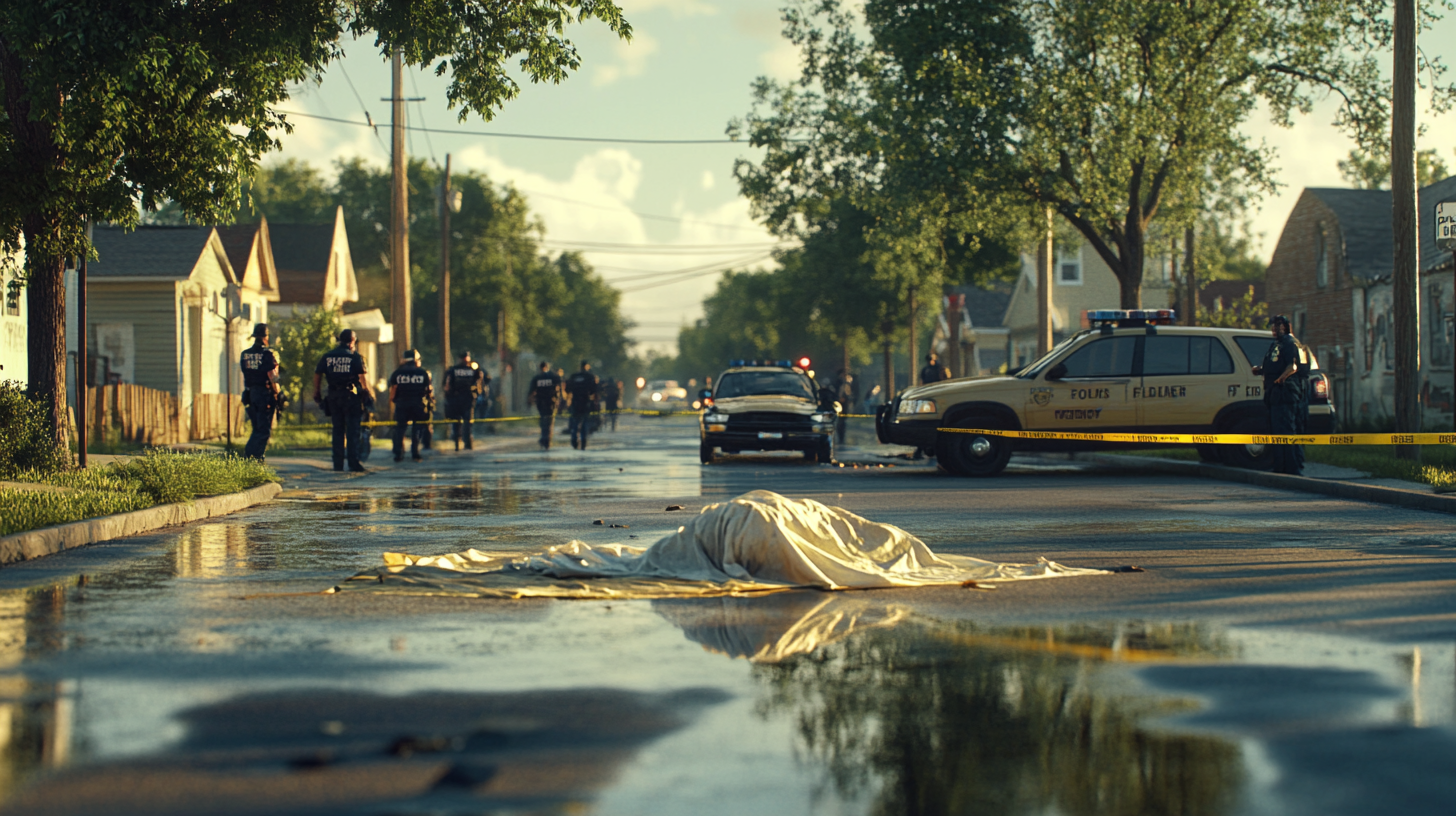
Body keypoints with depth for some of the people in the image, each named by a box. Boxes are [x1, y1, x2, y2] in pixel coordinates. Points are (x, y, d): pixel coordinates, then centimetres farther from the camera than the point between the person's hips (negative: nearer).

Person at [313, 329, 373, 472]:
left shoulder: (327, 357, 7)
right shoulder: (355, 357, -5)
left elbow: (317, 374, 6)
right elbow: (363, 376, -11)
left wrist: (316, 393, 14)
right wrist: (368, 392, -3)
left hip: (334, 396, 4)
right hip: (351, 396, -4)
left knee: (337, 431, 10)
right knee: (352, 431, -2)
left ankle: (338, 463, 9)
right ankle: (353, 462, -9)